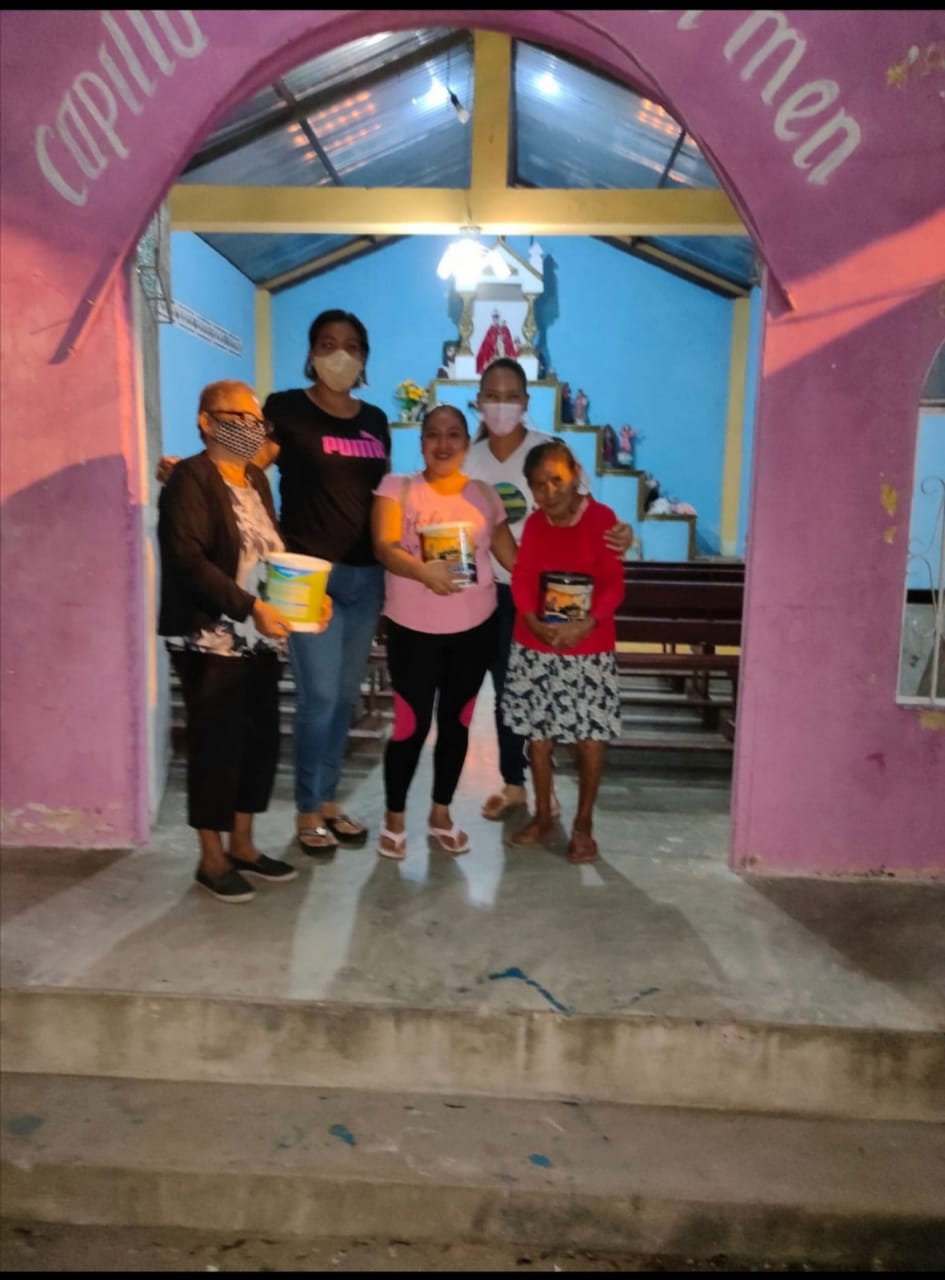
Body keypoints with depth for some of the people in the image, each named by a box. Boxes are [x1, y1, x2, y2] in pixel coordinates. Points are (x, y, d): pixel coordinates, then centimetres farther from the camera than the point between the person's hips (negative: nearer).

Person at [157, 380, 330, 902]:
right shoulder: (191, 479, -11)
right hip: (210, 641, -8)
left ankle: (242, 846, 29)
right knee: (216, 746, 1)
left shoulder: (256, 479, 14)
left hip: (260, 640, 8)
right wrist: (251, 608, -26)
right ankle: (211, 858, 18)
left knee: (260, 741, 12)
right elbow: (188, 560, -21)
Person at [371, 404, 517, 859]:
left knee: (456, 722, 12)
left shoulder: (484, 494, 8)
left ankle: (441, 814, 30)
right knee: (410, 725, -1)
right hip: (414, 628, -3)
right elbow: (384, 548, -16)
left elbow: (511, 556, 8)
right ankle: (394, 819, 20)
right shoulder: (397, 488, -2)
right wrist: (423, 571, -35)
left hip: (475, 627, 3)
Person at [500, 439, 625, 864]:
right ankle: (542, 816, 28)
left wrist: (587, 623, -27)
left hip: (589, 648, -4)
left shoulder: (601, 518, -9)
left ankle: (583, 824, 18)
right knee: (538, 733, 11)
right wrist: (534, 621, -19)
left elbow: (613, 583, -11)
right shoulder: (534, 523, 4)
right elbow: (522, 577, -1)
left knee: (591, 738, 1)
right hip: (534, 646, 4)